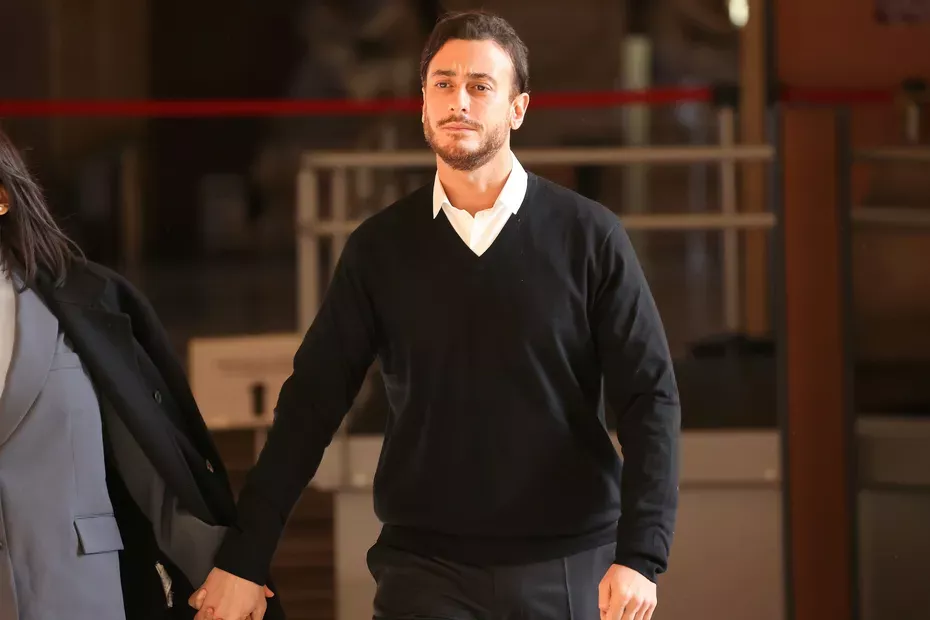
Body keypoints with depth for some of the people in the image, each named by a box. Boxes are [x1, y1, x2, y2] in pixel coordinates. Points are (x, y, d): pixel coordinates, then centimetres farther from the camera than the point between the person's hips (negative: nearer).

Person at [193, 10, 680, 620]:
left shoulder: (588, 236, -1)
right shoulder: (381, 248, 4)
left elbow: (649, 398, -4)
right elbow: (313, 403, 4)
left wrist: (640, 556, -14)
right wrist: (244, 559, -1)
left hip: (567, 568, -1)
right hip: (426, 569, 1)